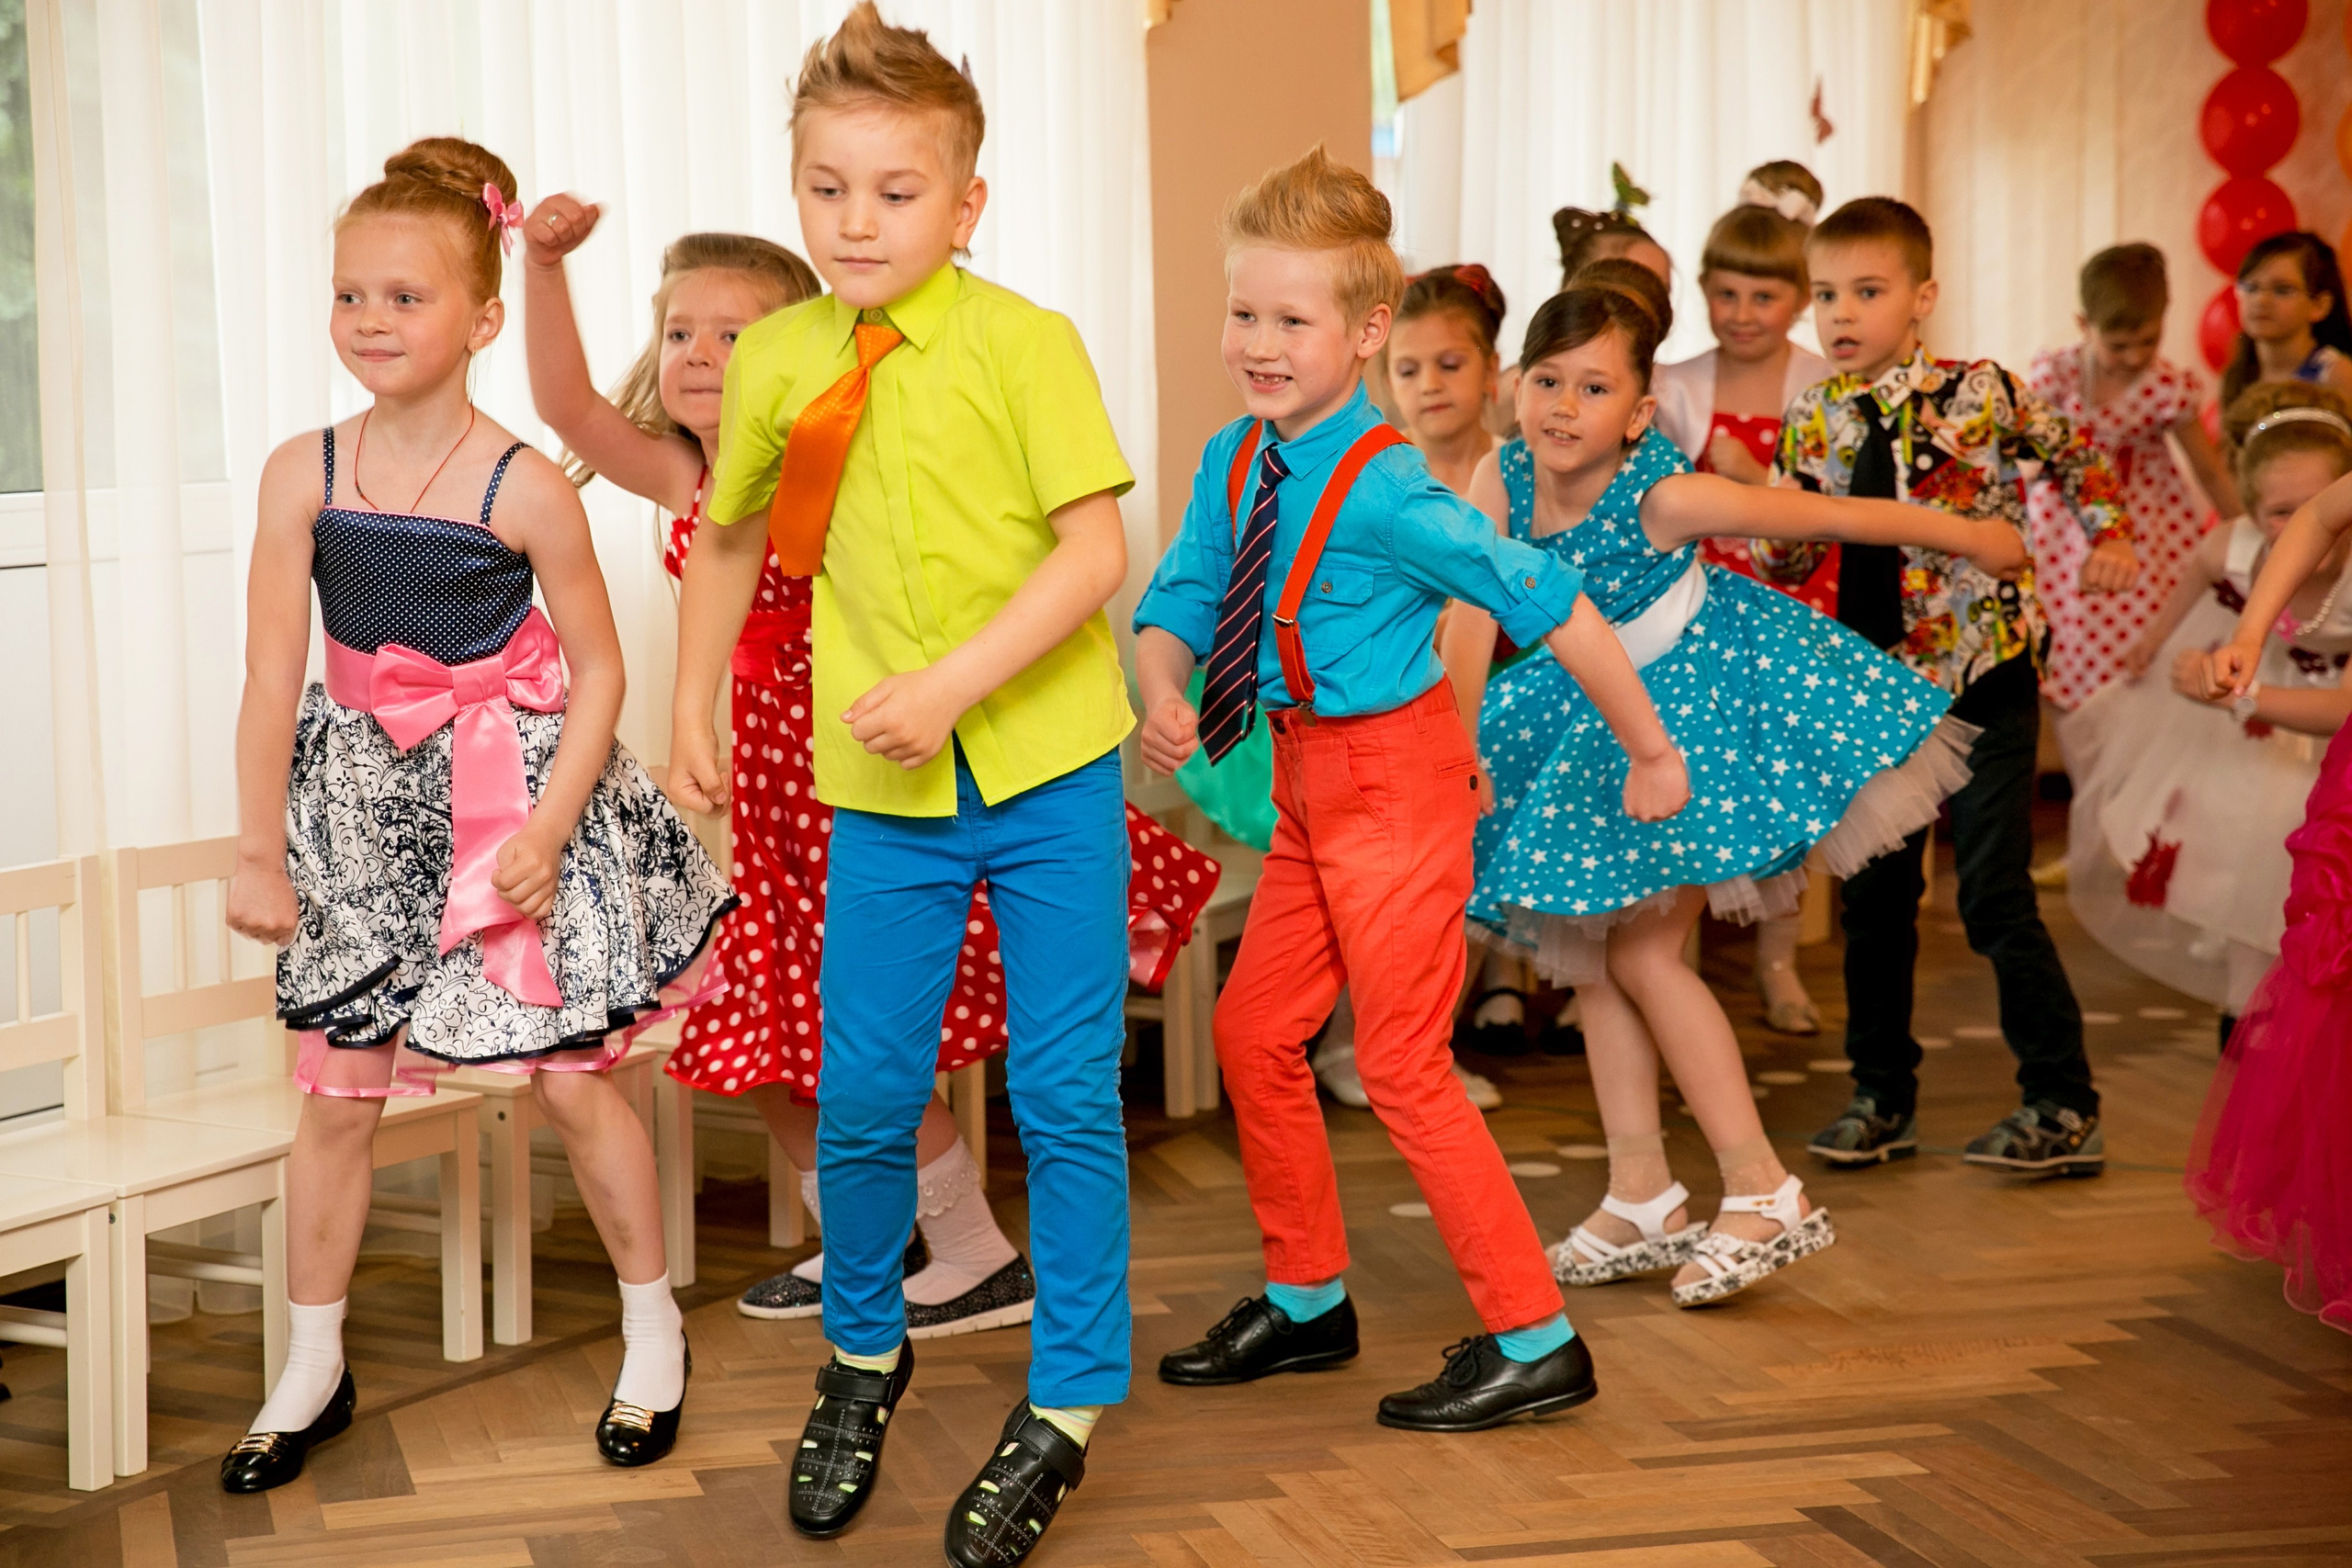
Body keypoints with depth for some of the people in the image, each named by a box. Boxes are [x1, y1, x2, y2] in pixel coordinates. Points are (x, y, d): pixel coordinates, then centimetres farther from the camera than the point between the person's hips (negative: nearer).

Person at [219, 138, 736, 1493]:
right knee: (339, 1088, 7)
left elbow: (600, 672, -7)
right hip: (364, 797, 3)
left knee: (571, 1075, 2)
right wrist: (259, 853, -1)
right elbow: (273, 676, -4)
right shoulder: (305, 475, -7)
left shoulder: (524, 489, -14)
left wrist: (549, 830, -15)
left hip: (512, 788, -3)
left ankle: (654, 1329, 23)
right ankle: (314, 1370, 23)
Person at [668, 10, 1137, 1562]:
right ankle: (864, 1358, 33)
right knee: (865, 1096, 8)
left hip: (1048, 768, -3)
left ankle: (1066, 1408, 16)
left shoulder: (1026, 344, -9)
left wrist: (956, 681, -22)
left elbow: (1097, 549, -14)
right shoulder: (773, 361, 3)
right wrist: (695, 707, 17)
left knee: (1067, 1096, 2)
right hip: (882, 791, 3)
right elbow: (730, 536, 20)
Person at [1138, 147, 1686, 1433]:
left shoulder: (1387, 492, -23)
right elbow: (1174, 607, 6)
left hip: (1393, 778, -8)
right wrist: (1163, 698, -18)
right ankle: (1307, 1301, 31)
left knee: (1402, 1066, -4)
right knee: (1254, 1033, 13)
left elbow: (1552, 607, -20)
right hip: (1312, 782, 8)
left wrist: (1650, 752, -12)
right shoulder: (1233, 463, -1)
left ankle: (1535, 1342, 8)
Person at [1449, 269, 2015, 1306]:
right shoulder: (1502, 480, -16)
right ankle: (1642, 1200, 17)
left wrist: (1977, 539, -8)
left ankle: (1766, 1196, -3)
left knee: (1641, 949, -12)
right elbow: (1473, 615, -14)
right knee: (1586, 954, 7)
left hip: (1700, 699, -6)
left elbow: (1833, 515, -18)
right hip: (1595, 709, 6)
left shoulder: (1664, 497, -28)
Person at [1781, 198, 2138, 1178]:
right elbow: (1789, 557, 5)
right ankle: (1881, 1098, 23)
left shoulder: (1981, 393, -8)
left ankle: (2064, 1110, 4)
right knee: (1874, 895, 10)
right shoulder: (1813, 420, 1)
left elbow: (2073, 458, 9)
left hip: (1983, 674, -4)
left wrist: (2108, 537, -2)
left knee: (1994, 896, -6)